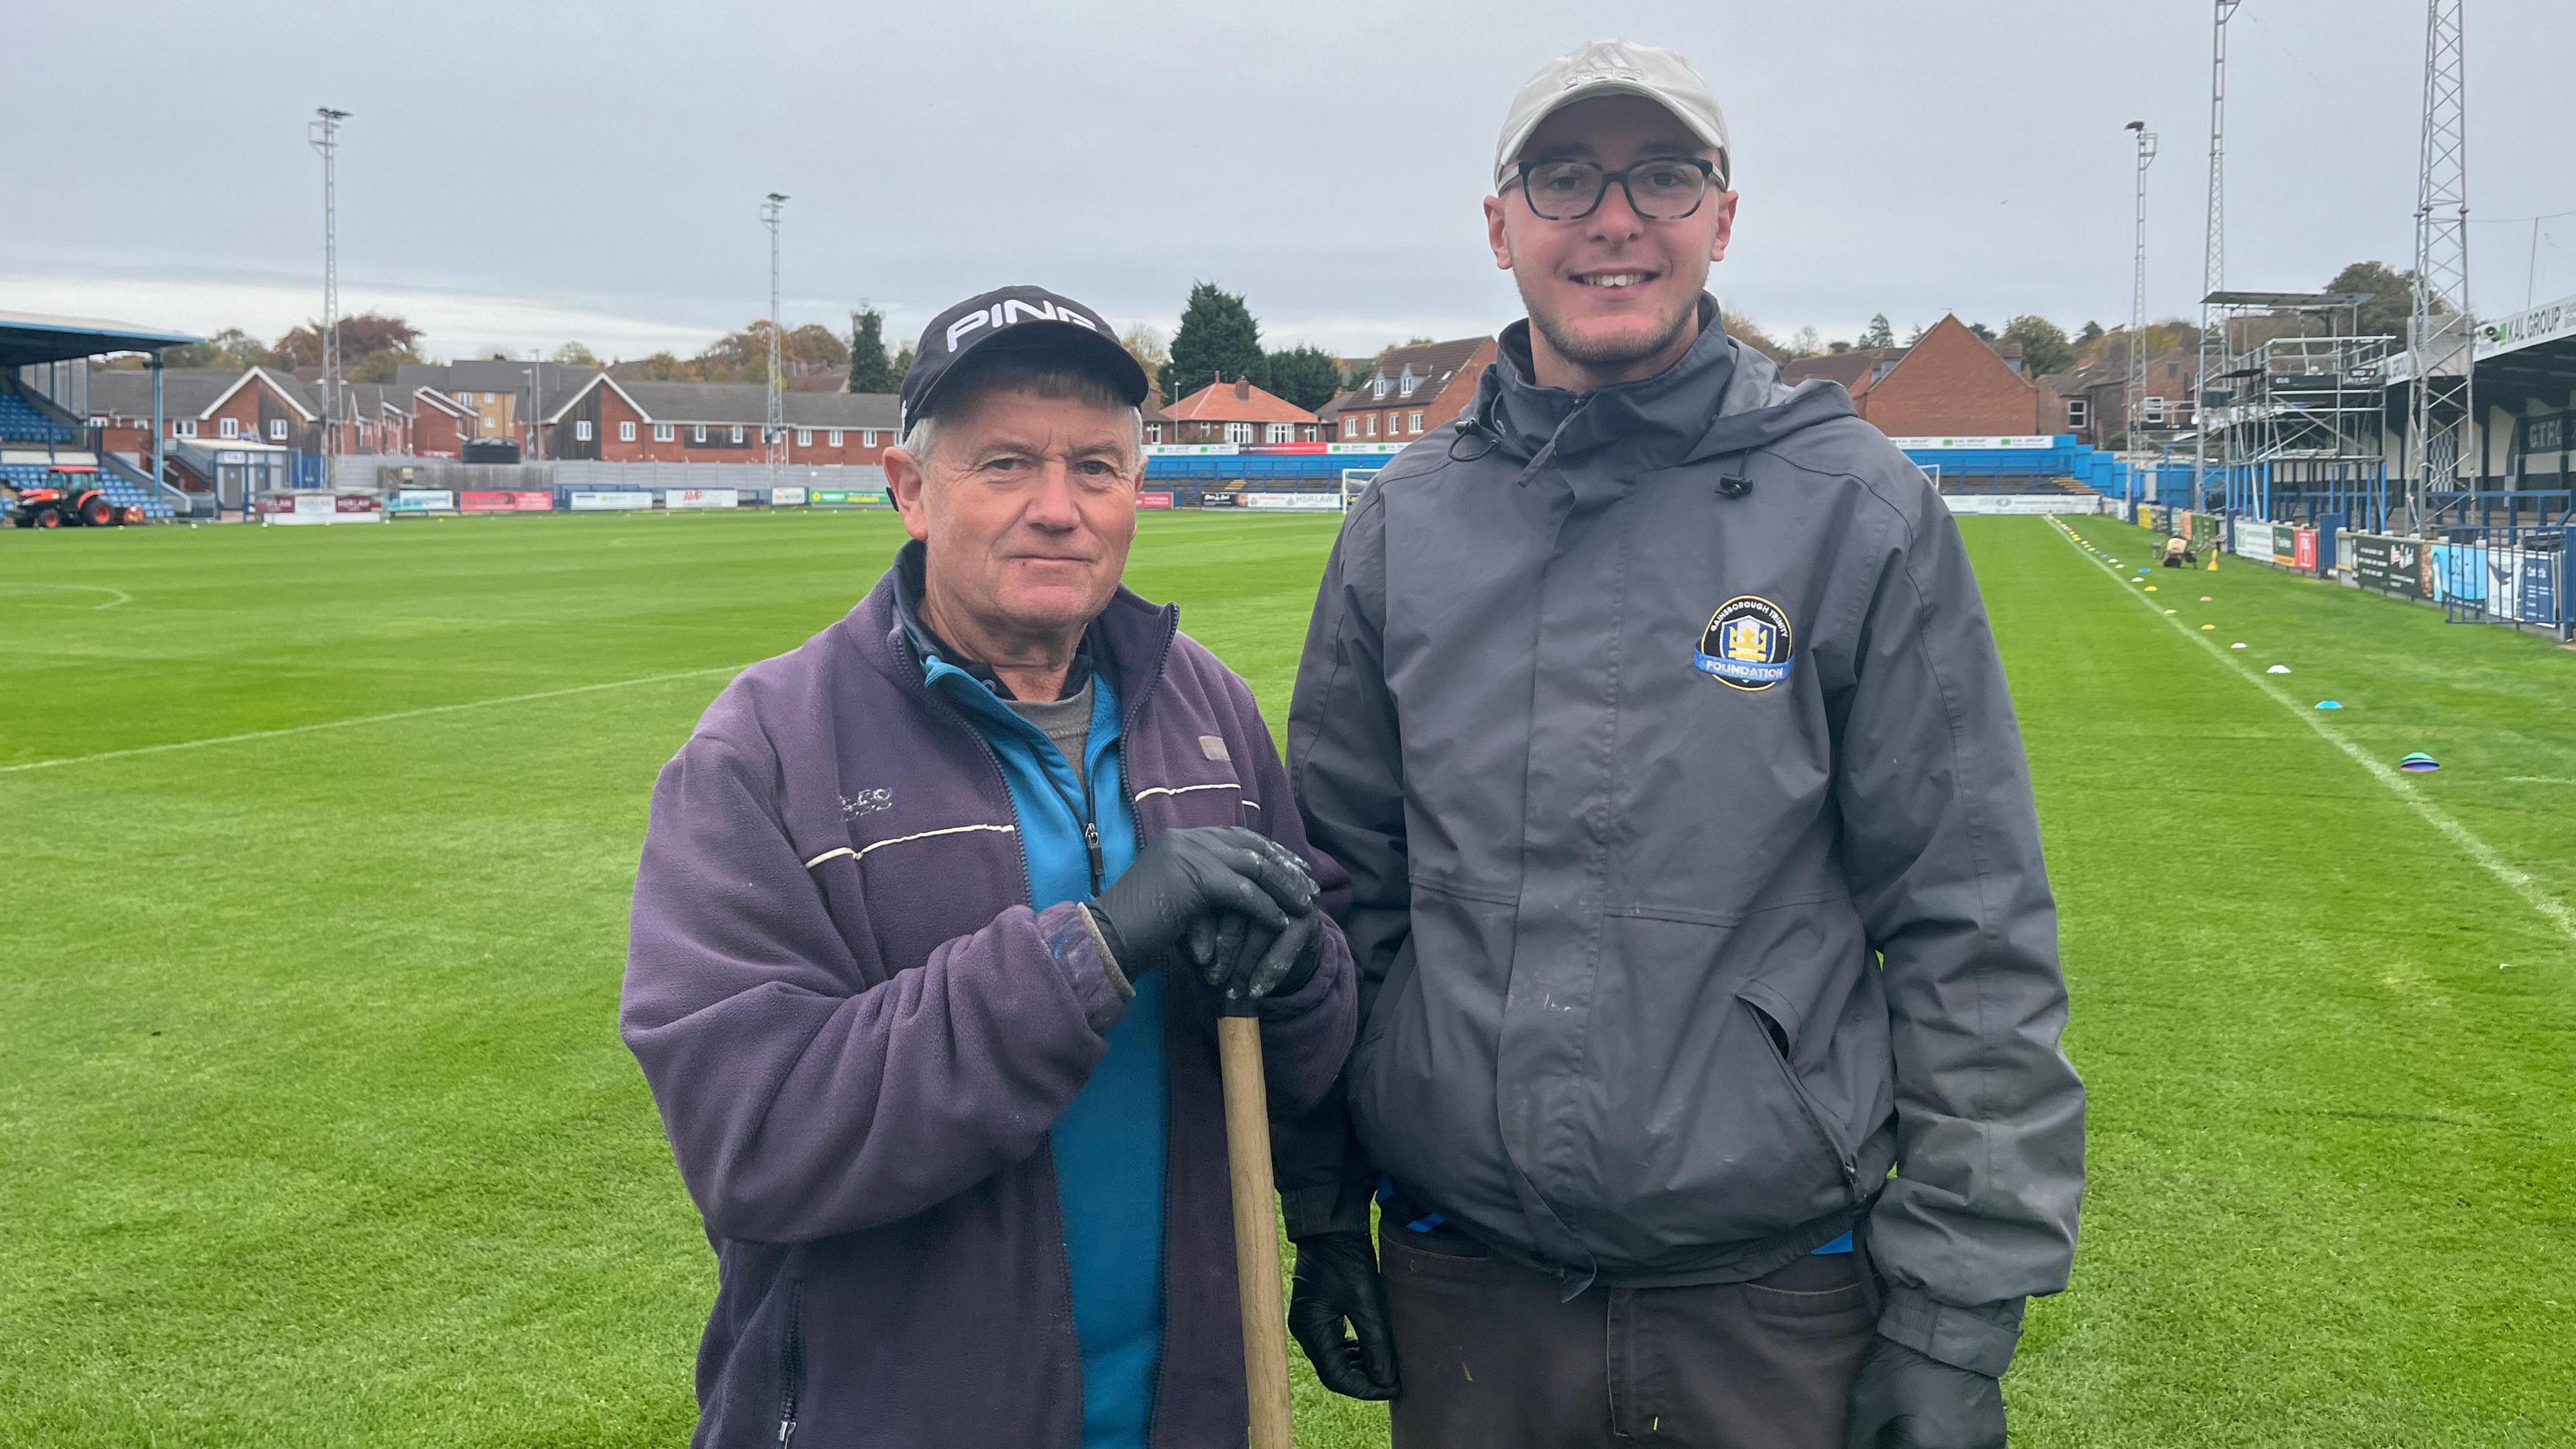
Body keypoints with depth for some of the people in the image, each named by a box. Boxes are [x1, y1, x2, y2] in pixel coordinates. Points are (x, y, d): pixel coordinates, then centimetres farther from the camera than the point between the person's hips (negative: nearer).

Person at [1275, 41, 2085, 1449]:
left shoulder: (1859, 508, -5)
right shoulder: (1409, 519, 3)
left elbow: (1975, 937, -5)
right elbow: (1340, 890, 9)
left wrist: (1959, 1320, -7)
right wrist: (1320, 1214, 9)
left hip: (1779, 1307, -2)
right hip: (1458, 1288, 3)